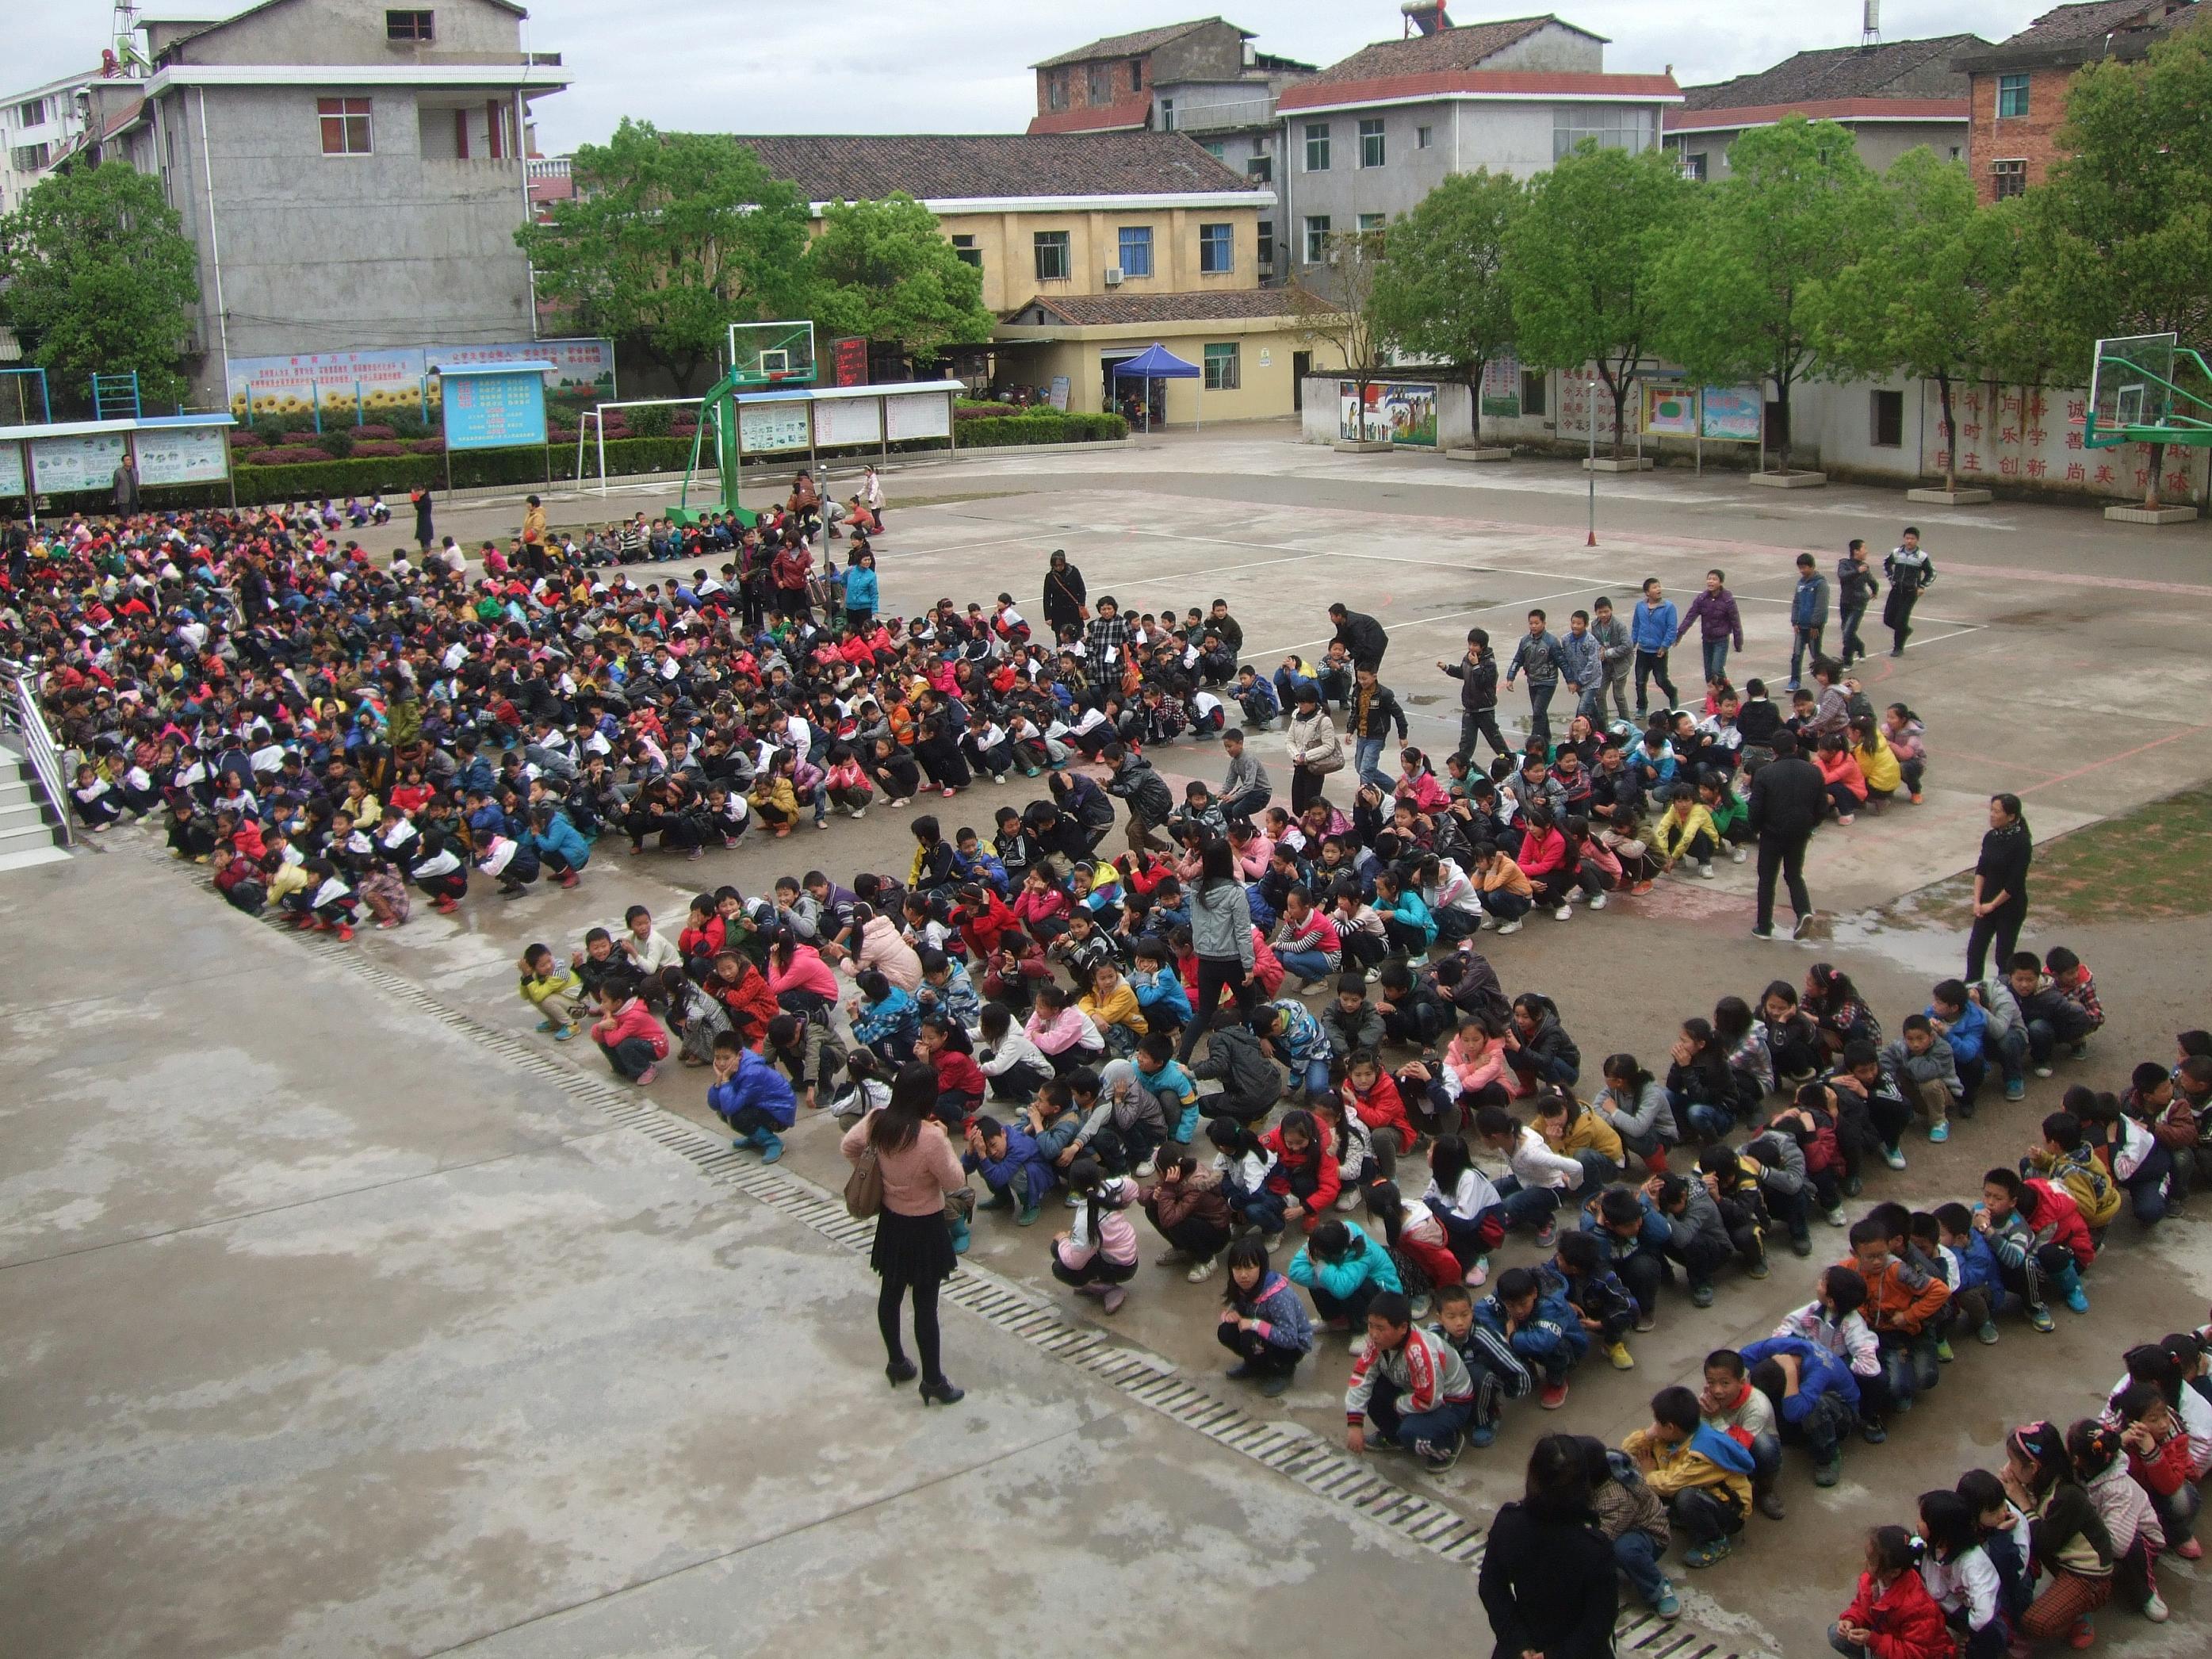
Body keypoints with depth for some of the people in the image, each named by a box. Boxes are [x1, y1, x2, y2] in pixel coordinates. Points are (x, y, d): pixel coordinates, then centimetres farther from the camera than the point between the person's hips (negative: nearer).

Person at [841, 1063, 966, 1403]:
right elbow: (955, 1182, -18)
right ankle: (933, 1381, 17)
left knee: (890, 1292, 21)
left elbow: (848, 1146, 7)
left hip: (890, 1221, 6)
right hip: (925, 1226, -6)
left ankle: (896, 1362, 39)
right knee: (925, 1304, 5)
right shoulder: (931, 1138, -30)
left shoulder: (877, 1122, -11)